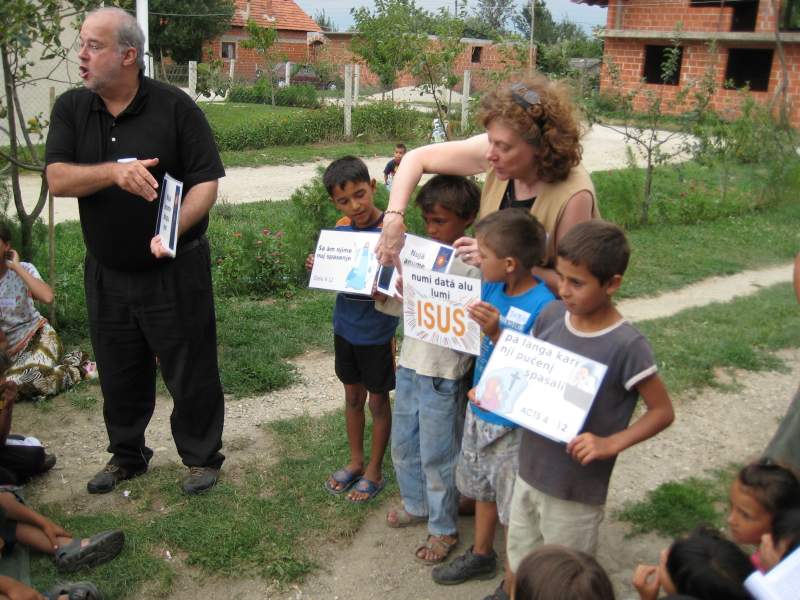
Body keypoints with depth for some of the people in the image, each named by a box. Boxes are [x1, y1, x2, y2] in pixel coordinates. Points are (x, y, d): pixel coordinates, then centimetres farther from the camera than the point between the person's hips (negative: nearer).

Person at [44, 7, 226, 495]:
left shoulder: (175, 107, -10)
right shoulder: (71, 109, 2)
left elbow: (207, 182, -11)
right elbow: (58, 179, -10)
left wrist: (174, 228, -29)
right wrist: (114, 171, -28)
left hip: (175, 270, -4)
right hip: (107, 272, 4)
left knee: (191, 370, 6)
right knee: (119, 373, 17)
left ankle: (202, 458, 26)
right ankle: (127, 456, 38)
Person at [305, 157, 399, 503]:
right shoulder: (341, 229, -2)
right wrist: (317, 267, -12)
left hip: (377, 333, -5)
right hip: (345, 327, 6)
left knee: (378, 400, 11)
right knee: (352, 396, 20)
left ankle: (374, 471, 28)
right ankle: (356, 462, 38)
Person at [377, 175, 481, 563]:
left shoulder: (471, 265, -16)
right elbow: (400, 307, 11)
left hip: (443, 373, -7)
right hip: (411, 362, 7)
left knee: (437, 455, 7)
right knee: (403, 445, 21)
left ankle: (444, 528, 27)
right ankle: (416, 505, 45)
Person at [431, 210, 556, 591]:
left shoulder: (542, 307, -26)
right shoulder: (491, 288, -6)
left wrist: (496, 334, -37)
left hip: (513, 424, -7)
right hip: (479, 410, 7)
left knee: (514, 506, 12)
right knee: (482, 488, 25)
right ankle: (481, 556, 48)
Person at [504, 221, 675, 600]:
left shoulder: (627, 346, -22)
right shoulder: (551, 316, -5)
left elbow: (662, 412, -12)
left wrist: (610, 444, -22)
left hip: (576, 488, -5)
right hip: (529, 467, 5)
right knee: (520, 568, 24)